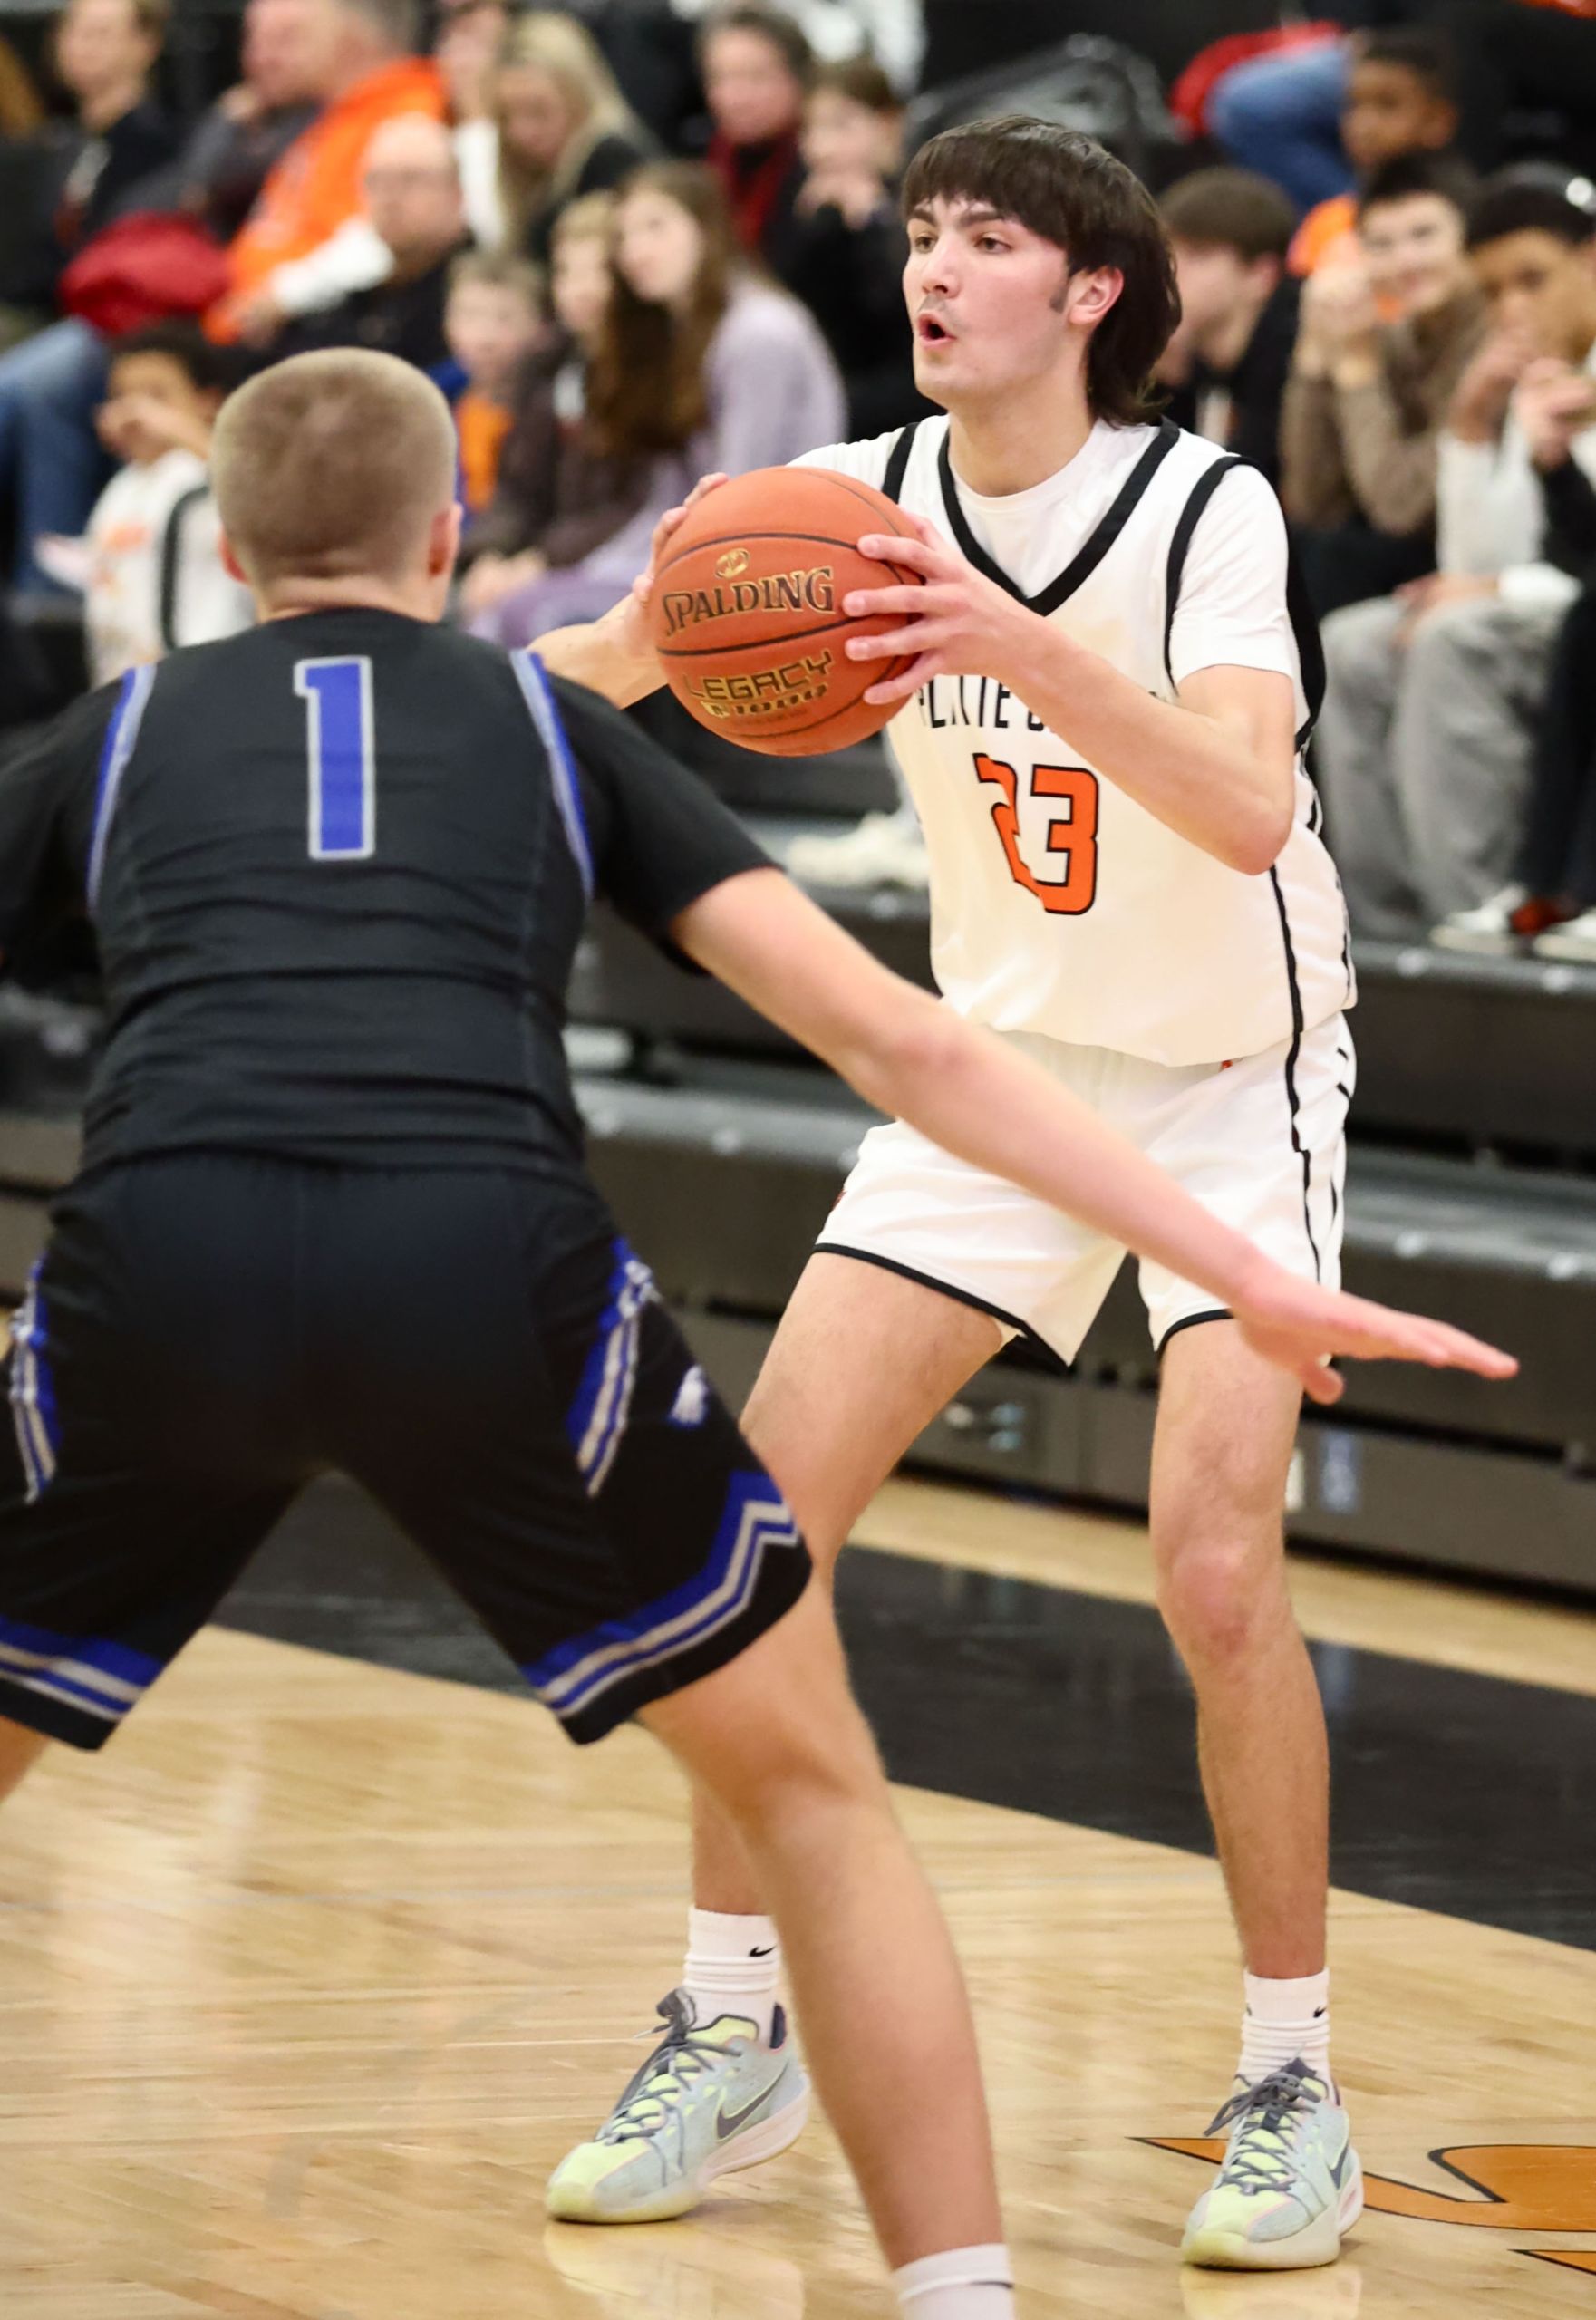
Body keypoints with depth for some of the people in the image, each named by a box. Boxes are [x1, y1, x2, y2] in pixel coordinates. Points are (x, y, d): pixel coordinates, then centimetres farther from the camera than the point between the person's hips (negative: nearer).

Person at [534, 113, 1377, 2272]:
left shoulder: (1206, 511, -23)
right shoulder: (868, 498, -9)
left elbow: (1252, 811, -38)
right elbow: (619, 659, 0)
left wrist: (1034, 651, -52)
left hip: (1233, 1082, -5)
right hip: (1004, 1063, 5)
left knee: (1216, 1565, -20)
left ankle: (1290, 2083, -4)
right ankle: (730, 2025, 9)